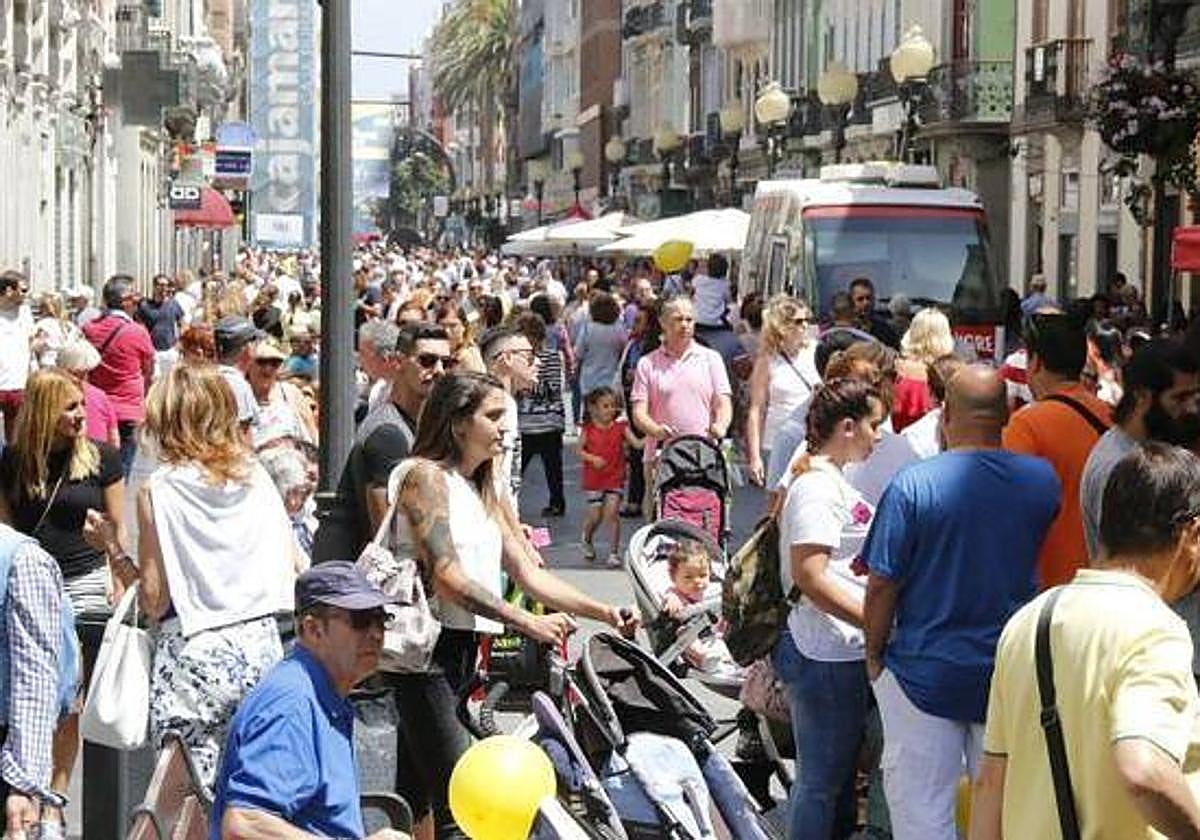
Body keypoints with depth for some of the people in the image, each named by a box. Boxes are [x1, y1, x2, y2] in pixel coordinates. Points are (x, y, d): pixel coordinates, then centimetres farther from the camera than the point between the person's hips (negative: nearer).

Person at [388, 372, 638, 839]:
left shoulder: (482, 491, 19)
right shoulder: (425, 476, -8)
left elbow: (526, 573, 15)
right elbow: (448, 577, -19)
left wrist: (605, 613, 5)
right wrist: (528, 623, -24)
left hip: (462, 645, 9)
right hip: (424, 643, -9)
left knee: (414, 798, 11)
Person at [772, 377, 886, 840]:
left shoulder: (827, 478, 16)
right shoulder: (818, 487, -17)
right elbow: (810, 576, -24)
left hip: (840, 650, 10)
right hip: (826, 655, -10)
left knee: (839, 774, 18)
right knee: (821, 779, -1)